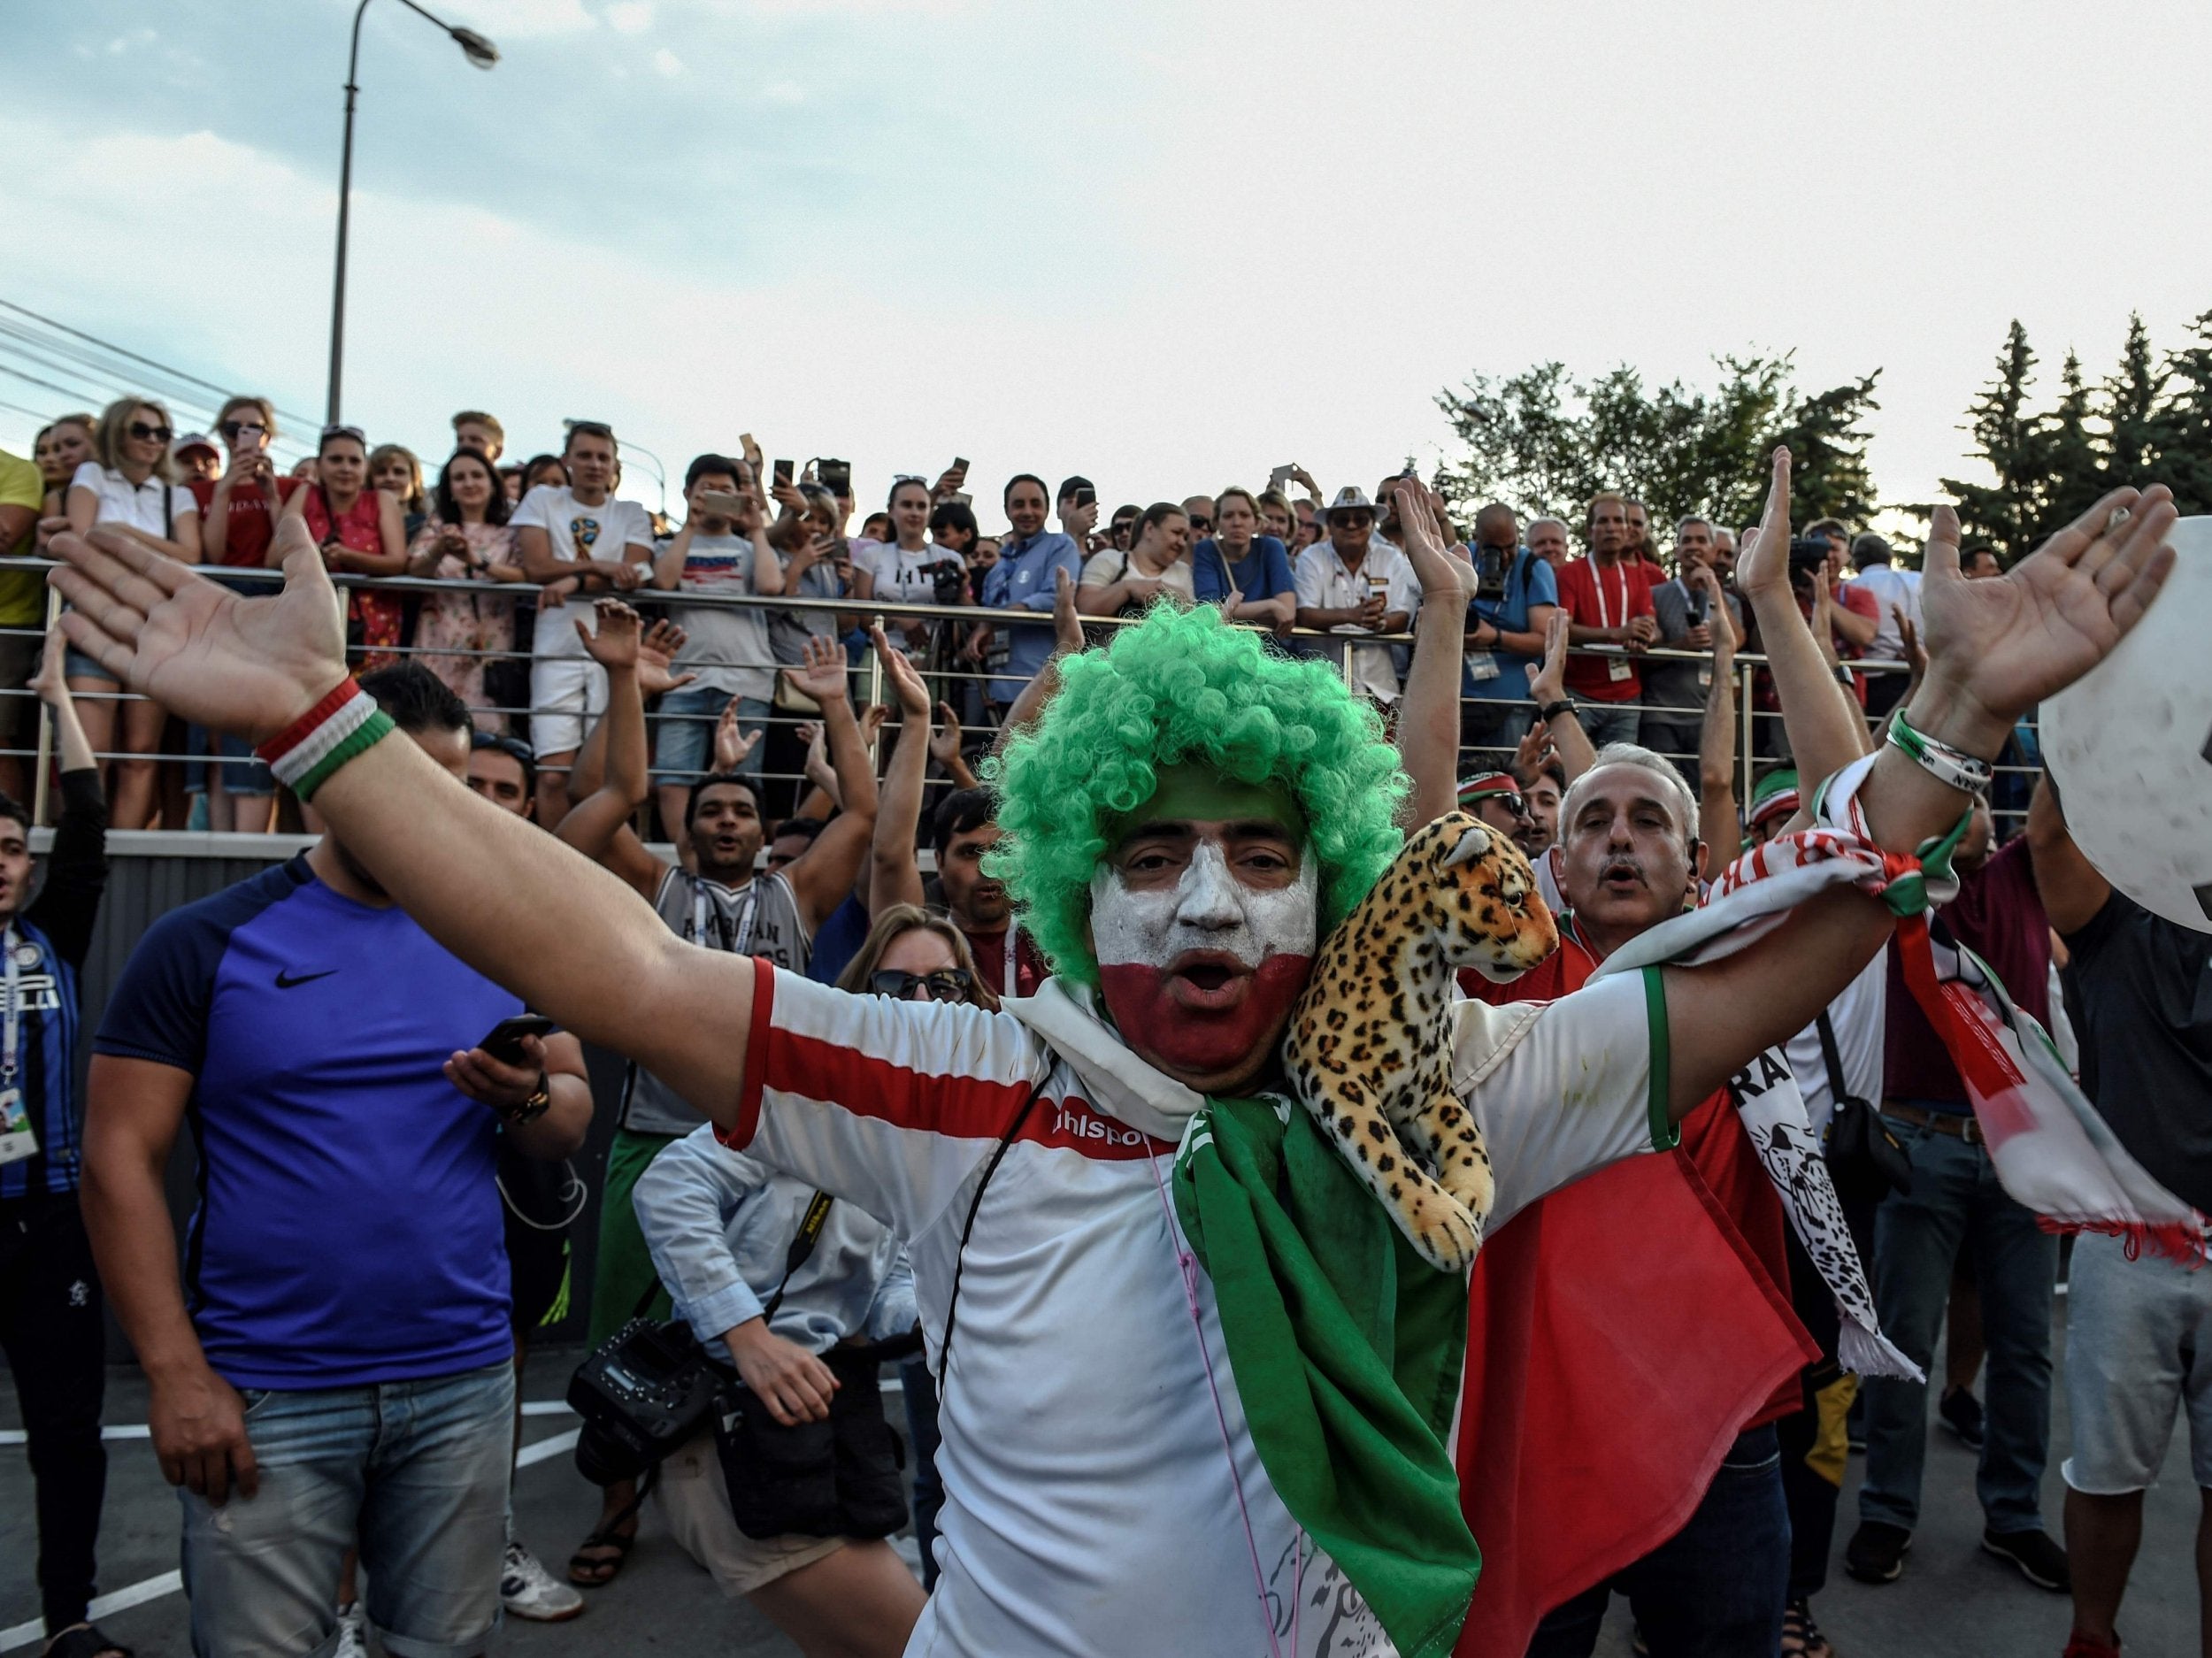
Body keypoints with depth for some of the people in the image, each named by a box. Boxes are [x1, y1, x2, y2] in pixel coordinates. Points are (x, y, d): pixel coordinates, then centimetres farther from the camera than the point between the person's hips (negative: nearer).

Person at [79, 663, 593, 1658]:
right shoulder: (205, 944, -3)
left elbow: (571, 1121, 8)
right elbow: (120, 1161, -5)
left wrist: (530, 1097, -16)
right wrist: (175, 1372, -10)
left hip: (465, 1381, 3)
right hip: (263, 1393, -2)